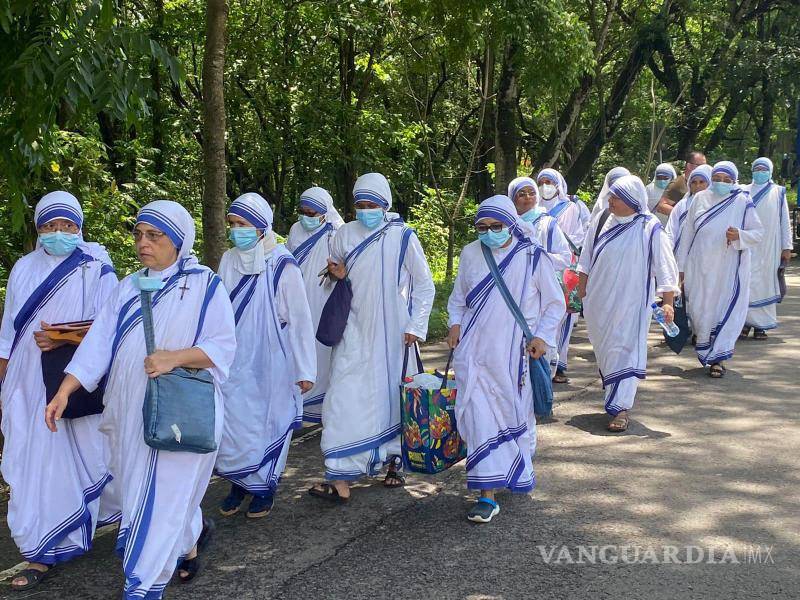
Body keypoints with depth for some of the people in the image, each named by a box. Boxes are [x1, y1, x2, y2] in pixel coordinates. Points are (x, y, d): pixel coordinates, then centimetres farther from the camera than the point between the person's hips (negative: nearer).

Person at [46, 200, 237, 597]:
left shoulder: (204, 285, -5)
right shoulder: (129, 288, 9)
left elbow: (223, 346, -9)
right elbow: (99, 342, 2)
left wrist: (175, 357, -23)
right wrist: (65, 390, -7)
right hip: (131, 412, 6)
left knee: (162, 496, -4)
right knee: (137, 488, 16)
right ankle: (191, 539, 42)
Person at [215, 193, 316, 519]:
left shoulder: (282, 265, -14)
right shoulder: (229, 260, 0)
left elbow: (300, 319, -10)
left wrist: (305, 370, -9)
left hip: (270, 364, -4)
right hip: (235, 363, 4)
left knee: (267, 425, 7)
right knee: (233, 425, 6)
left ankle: (264, 487, 25)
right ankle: (238, 483, 26)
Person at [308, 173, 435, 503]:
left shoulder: (403, 237, -5)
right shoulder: (345, 234, 1)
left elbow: (424, 285, 2)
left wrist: (416, 326, -3)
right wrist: (338, 275, -7)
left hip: (391, 333, -1)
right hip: (355, 330, 1)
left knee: (392, 395, 9)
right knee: (346, 398, -7)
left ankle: (394, 463, 29)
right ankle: (341, 479, -8)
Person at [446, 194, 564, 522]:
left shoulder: (533, 257, -4)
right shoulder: (470, 253, 4)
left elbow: (555, 303, 4)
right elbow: (458, 297, 16)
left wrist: (543, 335, -8)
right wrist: (455, 323, -1)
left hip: (514, 353, -1)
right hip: (475, 350, 1)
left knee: (516, 415, 13)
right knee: (480, 418, -7)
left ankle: (519, 472, 40)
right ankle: (488, 495, -4)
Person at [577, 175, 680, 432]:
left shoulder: (650, 228, -10)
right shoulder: (601, 221, 1)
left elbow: (664, 266, -9)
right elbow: (587, 257, 12)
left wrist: (668, 302, -14)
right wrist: (581, 289, 12)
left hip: (630, 302, -5)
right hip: (599, 300, 5)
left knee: (625, 349, -7)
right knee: (604, 349, 15)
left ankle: (621, 407, -6)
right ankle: (616, 394, 35)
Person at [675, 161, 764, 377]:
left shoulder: (742, 202, -1)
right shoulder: (700, 199, 4)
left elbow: (758, 232, 1)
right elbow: (687, 232, 7)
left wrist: (739, 235, -21)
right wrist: (681, 265, 5)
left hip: (729, 269, -2)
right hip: (700, 267, 2)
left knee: (725, 311, -2)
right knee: (700, 309, 6)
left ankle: (717, 359, 5)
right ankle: (706, 350, 30)